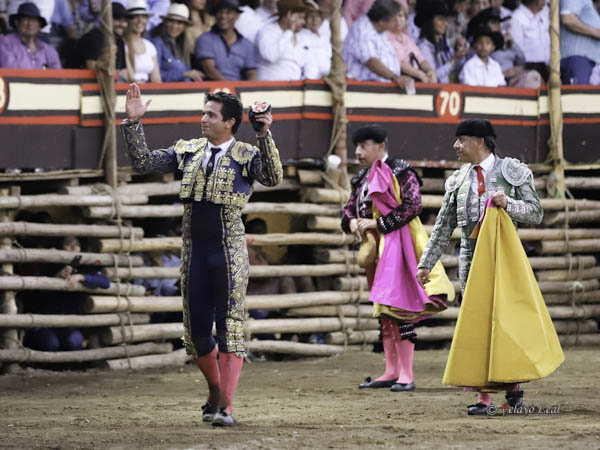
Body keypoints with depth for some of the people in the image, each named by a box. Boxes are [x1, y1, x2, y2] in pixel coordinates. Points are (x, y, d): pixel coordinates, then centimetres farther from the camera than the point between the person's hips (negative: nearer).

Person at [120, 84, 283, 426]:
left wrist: (265, 135, -33)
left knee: (230, 330, -7)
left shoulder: (246, 155, -4)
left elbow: (273, 178, -22)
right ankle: (215, 392, 30)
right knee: (196, 331, 9)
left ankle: (226, 407, -8)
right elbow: (143, 163, 9)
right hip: (194, 250, 5)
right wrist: (133, 123, 0)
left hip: (229, 251, -5)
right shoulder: (188, 151, 10)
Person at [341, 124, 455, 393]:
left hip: (397, 242, -9)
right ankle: (391, 372, 15)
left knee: (399, 307, -12)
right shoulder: (362, 179, 16)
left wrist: (378, 223, -17)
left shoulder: (400, 172, -8)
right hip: (376, 247, 9)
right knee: (383, 310, 10)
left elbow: (412, 205, -17)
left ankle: (406, 375, -12)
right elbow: (349, 209, 20)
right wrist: (352, 222, -5)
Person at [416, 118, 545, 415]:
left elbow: (536, 213, -1)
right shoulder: (458, 181, 12)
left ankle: (513, 384, 17)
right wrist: (426, 264, 11)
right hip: (470, 255, 3)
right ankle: (484, 396, 1)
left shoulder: (513, 172, 1)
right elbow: (443, 226, 15)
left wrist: (508, 204, -19)